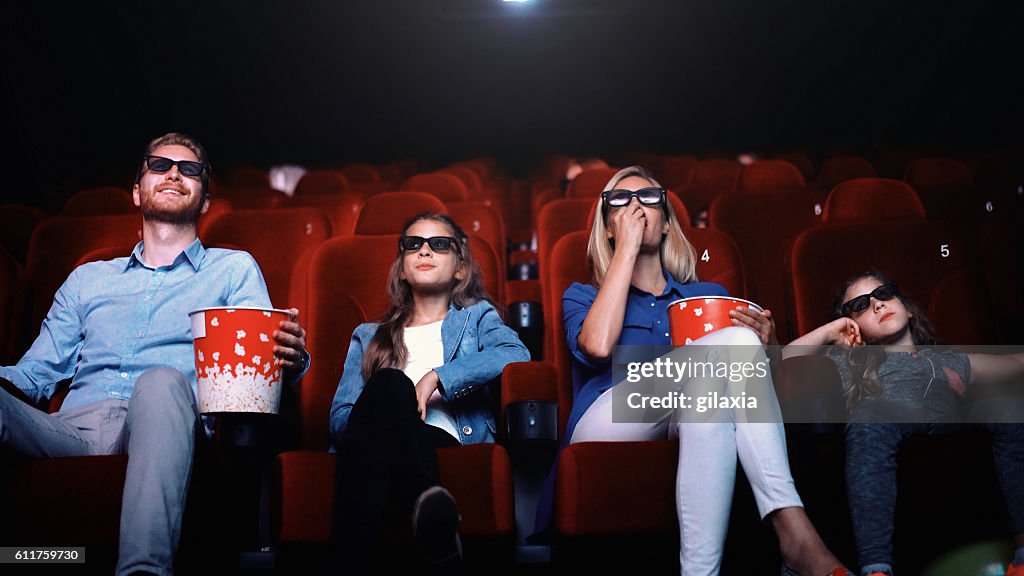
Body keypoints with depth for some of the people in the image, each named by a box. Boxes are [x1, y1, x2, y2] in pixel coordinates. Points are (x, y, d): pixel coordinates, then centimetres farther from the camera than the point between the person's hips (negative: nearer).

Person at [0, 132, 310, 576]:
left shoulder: (235, 269, 21)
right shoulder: (87, 279, 31)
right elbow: (36, 375, 26)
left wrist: (290, 360, -17)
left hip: (167, 426, -2)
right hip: (75, 426, 3)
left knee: (162, 380, -37)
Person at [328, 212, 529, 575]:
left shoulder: (477, 316, 26)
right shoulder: (369, 337, 33)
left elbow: (516, 355, 0)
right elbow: (339, 416, 16)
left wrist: (436, 377, -10)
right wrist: (389, 407, -7)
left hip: (443, 441, -1)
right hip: (372, 442, 2)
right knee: (389, 381, -33)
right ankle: (423, 494, -58)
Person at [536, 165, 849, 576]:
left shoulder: (710, 294, 26)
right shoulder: (583, 296, 19)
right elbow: (598, 346, -8)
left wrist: (764, 345, -5)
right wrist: (627, 248, -1)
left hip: (689, 431, 3)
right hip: (605, 429, -3)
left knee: (739, 338, -27)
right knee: (726, 345, -27)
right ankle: (795, 533, -36)